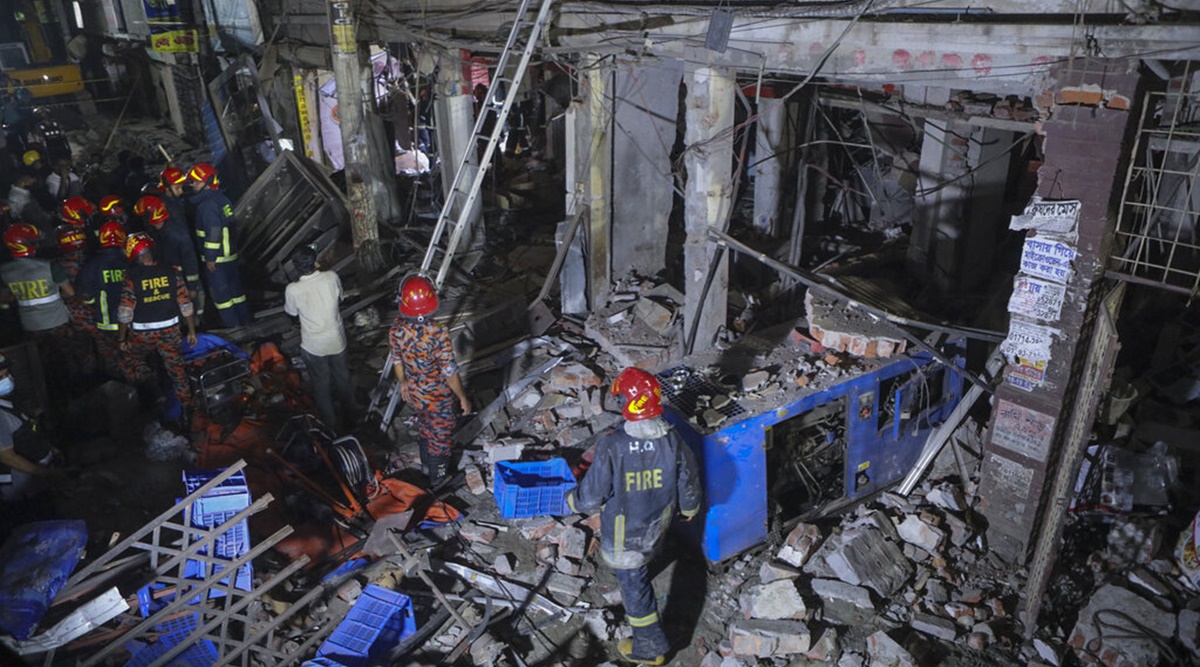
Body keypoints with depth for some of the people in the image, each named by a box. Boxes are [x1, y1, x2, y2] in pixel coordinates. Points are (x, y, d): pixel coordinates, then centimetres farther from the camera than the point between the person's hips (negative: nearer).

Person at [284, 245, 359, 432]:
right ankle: (351, 415, 45)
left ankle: (330, 424, 36)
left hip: (313, 346, -2)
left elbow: (291, 312, -3)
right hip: (337, 340, 2)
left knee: (321, 385, 19)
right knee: (342, 378, 25)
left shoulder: (293, 290, -25)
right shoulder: (331, 277, -19)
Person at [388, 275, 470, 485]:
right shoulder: (438, 335, -35)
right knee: (441, 433, 22)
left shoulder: (397, 329, -19)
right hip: (438, 396, -5)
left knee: (424, 426, 31)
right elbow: (450, 373, -26)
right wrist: (463, 398, -10)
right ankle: (436, 473, 44)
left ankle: (426, 463, 55)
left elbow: (397, 361, -1)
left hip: (414, 393, 5)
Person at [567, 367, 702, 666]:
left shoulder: (611, 446, -33)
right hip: (657, 522, 5)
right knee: (644, 559, 36)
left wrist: (573, 500, 1)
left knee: (633, 581, 15)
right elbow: (689, 485, -7)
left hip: (624, 529, -5)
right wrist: (689, 507, 15)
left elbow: (593, 495, -22)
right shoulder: (673, 441, -22)